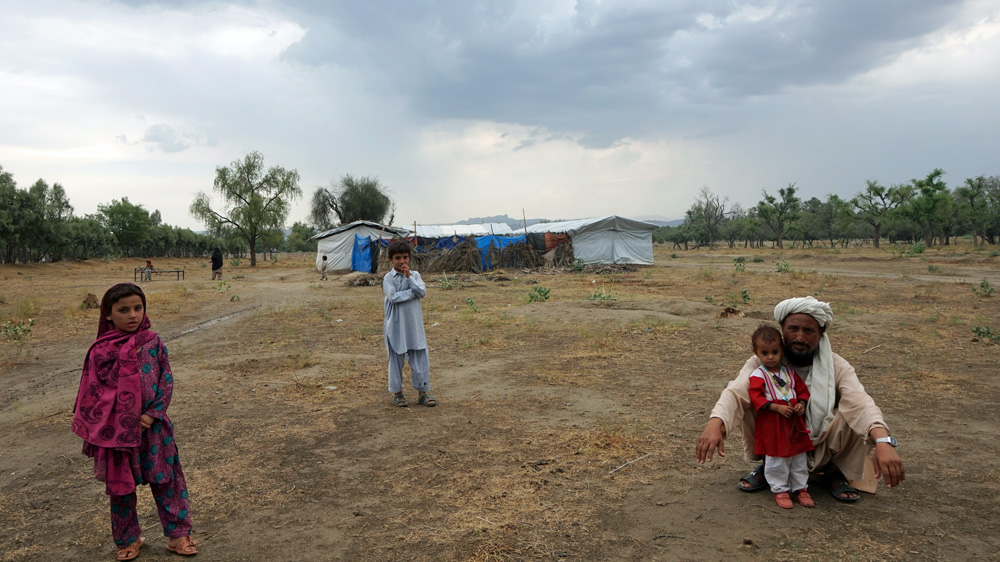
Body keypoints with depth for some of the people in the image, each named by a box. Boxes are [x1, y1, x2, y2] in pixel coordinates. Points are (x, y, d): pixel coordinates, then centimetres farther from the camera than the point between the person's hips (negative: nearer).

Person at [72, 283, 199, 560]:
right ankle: (128, 539, 31)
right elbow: (92, 393, -2)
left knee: (165, 480, 7)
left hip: (153, 425, 1)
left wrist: (152, 415, -12)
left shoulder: (153, 342, -4)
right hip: (117, 430, -1)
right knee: (121, 486, 13)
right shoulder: (101, 351, -8)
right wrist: (91, 432, -2)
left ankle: (177, 534, 19)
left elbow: (166, 380, -3)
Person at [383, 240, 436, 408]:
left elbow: (422, 292, -10)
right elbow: (393, 297, -18)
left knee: (420, 358, 4)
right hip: (396, 325, -2)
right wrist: (413, 292, -14)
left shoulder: (415, 275, 5)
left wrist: (408, 276, -14)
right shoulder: (388, 278, -4)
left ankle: (422, 392, 15)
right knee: (396, 359, 7)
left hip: (414, 323, 3)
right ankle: (397, 392, 21)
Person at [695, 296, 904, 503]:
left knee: (858, 418, -27)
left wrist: (883, 441, -54)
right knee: (751, 400, -26)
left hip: (823, 450, 0)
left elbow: (860, 402, -34)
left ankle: (834, 471, 2)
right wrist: (715, 423, -55)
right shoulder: (764, 362, -16)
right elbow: (736, 392, -33)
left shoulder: (836, 366, -16)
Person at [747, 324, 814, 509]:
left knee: (799, 458, 13)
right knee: (776, 460, 3)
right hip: (771, 424, -5)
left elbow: (802, 390, 14)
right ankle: (780, 490, 18)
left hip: (794, 421, 5)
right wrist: (777, 407, -24)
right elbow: (756, 398, -18)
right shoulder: (758, 375, -10)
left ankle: (800, 488, 27)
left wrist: (801, 404, -6)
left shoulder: (789, 372, 7)